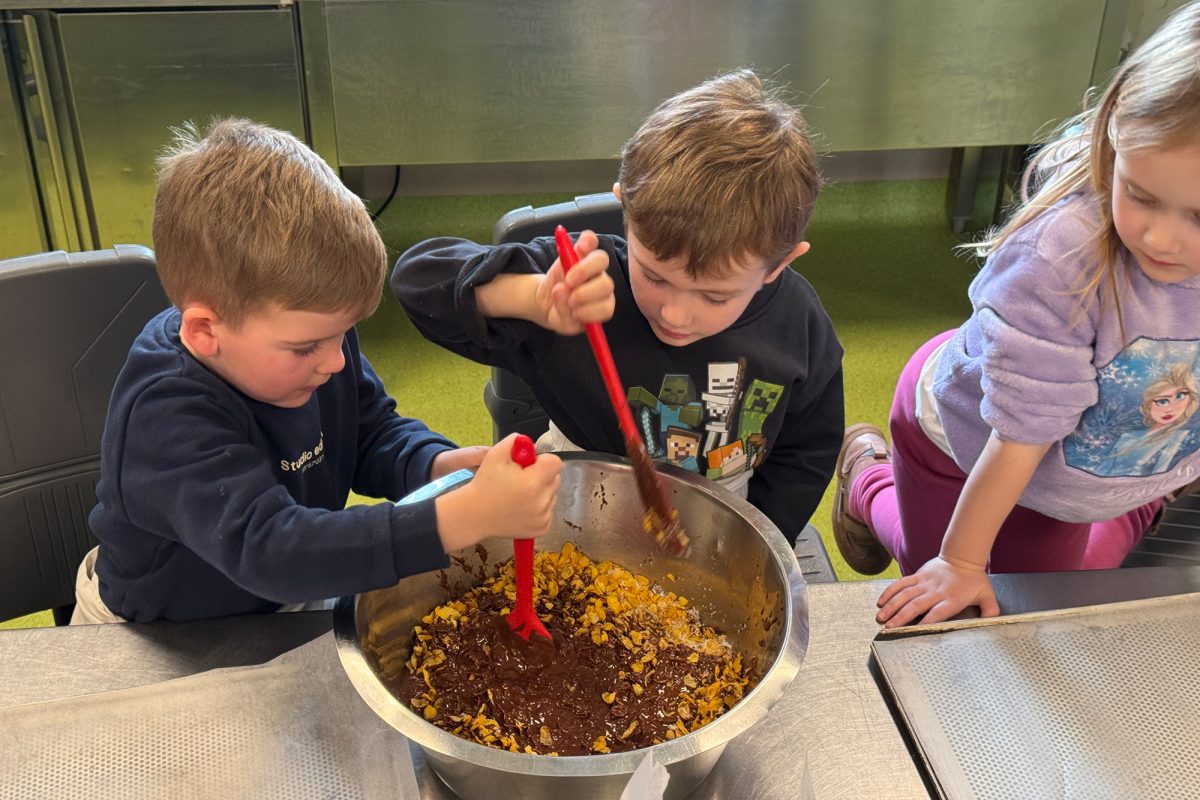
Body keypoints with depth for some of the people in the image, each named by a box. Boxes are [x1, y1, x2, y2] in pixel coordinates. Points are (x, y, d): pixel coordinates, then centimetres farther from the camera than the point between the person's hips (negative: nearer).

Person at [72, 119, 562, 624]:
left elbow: (375, 435, 1)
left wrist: (438, 466, -22)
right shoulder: (167, 421, -33)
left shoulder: (307, 330, -11)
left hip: (291, 605, 5)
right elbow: (267, 549, -45)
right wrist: (465, 519, -52)